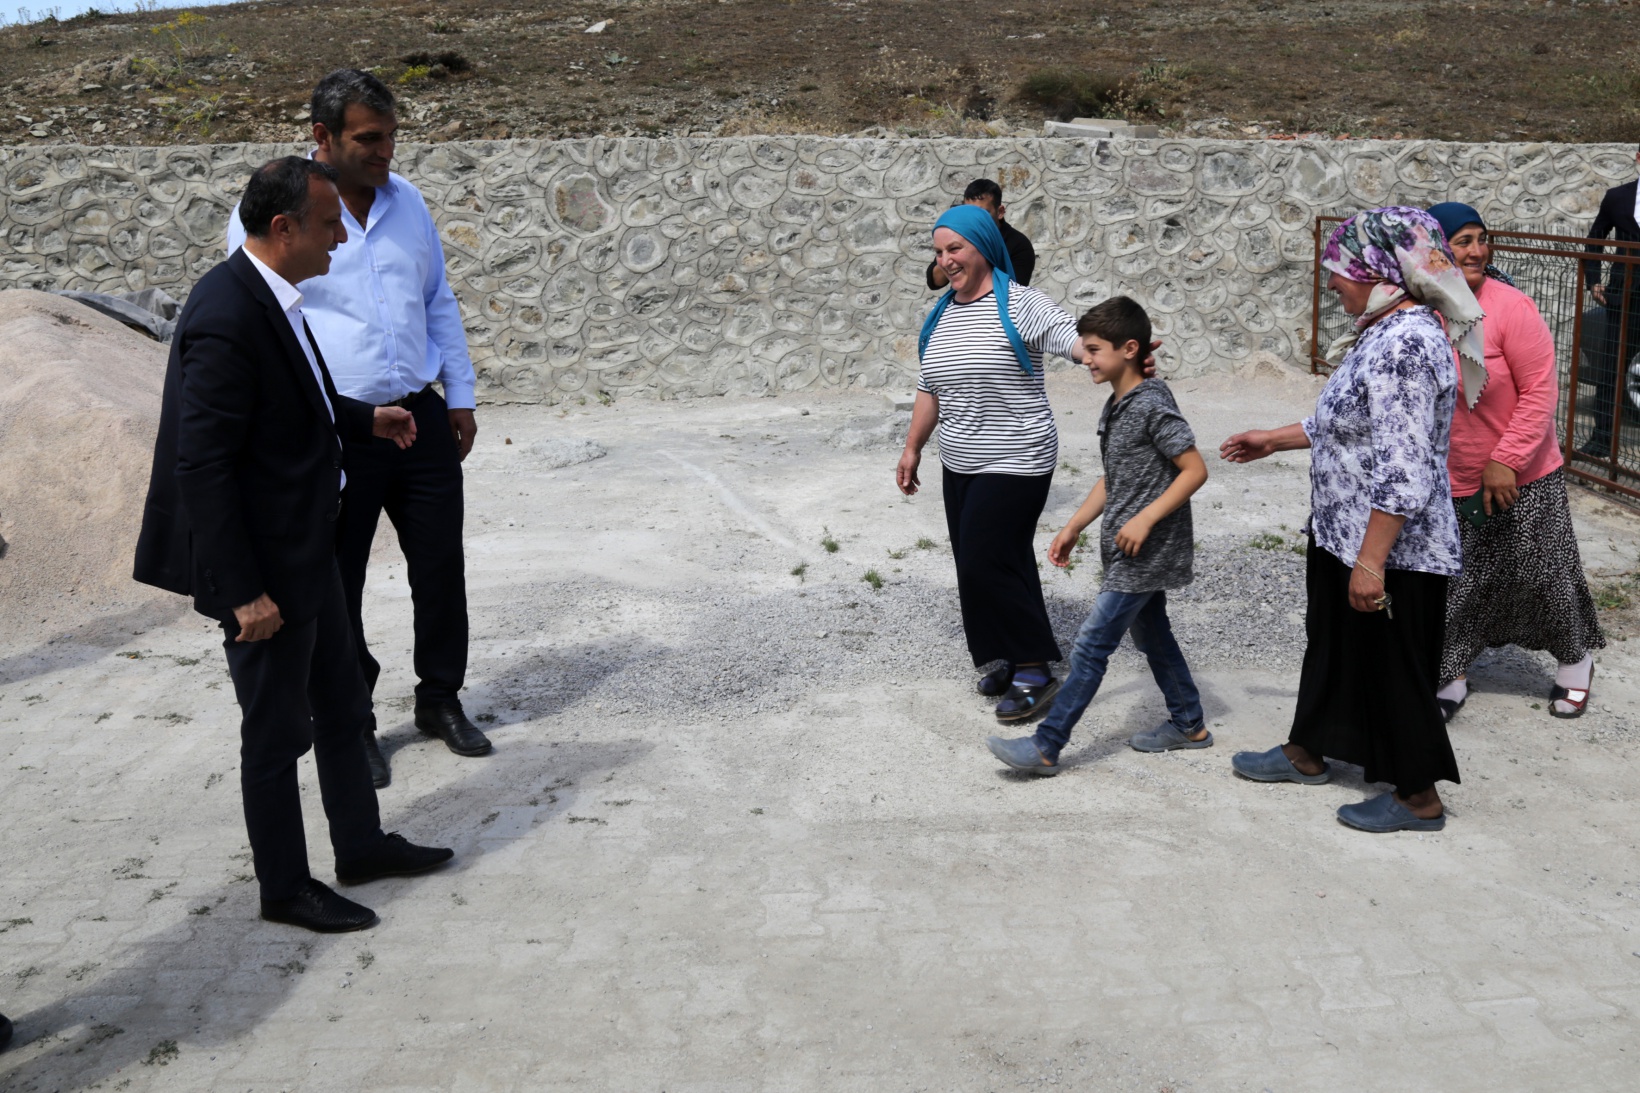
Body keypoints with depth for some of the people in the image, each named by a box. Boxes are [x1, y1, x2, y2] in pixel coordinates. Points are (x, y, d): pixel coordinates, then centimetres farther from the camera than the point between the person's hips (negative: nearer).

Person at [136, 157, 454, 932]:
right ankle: (284, 887, 24)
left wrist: (365, 419, 17)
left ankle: (361, 846, 38)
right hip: (263, 563, -10)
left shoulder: (269, 296, 4)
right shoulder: (226, 318, -25)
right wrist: (243, 592, -24)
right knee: (277, 732, 7)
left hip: (307, 548, 10)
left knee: (342, 706, 21)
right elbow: (200, 466, -26)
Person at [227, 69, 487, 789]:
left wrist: (459, 397, 14)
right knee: (336, 586, 7)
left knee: (441, 567, 11)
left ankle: (440, 701, 30)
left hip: (420, 419, 5)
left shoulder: (407, 201, 8)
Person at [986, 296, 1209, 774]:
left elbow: (1195, 469, -20)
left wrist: (1145, 519, -24)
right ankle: (1189, 725, 34)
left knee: (1092, 645, -9)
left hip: (1148, 550, -10)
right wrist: (1074, 527, 15)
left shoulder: (1153, 404, -19)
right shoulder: (1115, 406, 10)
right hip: (1131, 551, 10)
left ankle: (1046, 747, -6)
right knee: (1151, 635, 20)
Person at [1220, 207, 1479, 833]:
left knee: (1392, 666, 4)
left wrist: (1371, 560, -28)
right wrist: (1277, 439, 27)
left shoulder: (1405, 344, -26)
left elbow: (1404, 470, -29)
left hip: (1392, 550, -10)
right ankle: (1307, 753, 41)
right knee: (1332, 644, 23)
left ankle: (1419, 799, 21)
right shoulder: (1390, 332, 8)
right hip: (1344, 535, 10)